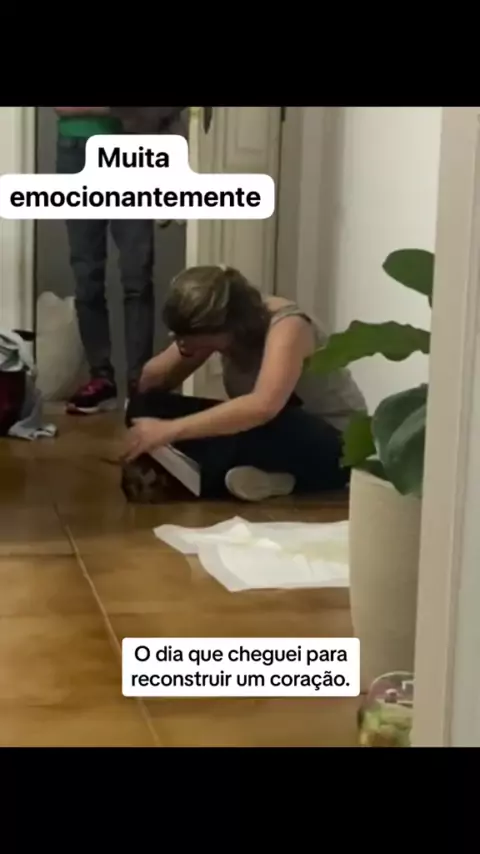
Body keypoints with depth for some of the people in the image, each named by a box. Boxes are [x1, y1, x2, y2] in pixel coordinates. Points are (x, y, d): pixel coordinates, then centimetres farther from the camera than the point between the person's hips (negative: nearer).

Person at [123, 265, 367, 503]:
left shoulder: (286, 326, -27)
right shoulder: (215, 328, -6)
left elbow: (262, 407, -45)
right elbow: (153, 379, 0)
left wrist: (170, 430, -46)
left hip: (332, 447, -7)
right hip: (267, 437, 7)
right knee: (146, 406, -14)